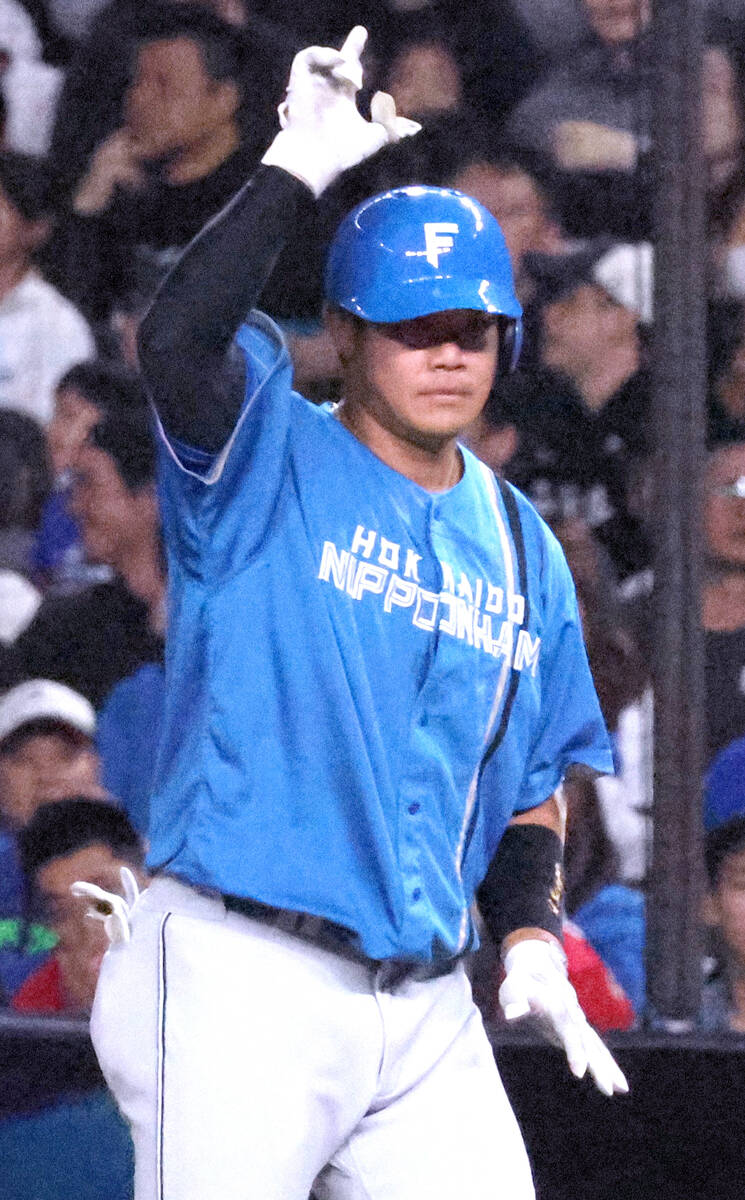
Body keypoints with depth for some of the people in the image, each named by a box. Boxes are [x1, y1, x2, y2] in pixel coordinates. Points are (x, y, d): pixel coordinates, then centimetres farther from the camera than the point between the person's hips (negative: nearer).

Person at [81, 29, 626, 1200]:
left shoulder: (522, 551, 17)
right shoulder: (266, 462, 0)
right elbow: (177, 341, -22)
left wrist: (529, 931, 5)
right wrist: (297, 165, -20)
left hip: (425, 1014, 6)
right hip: (238, 978, -6)